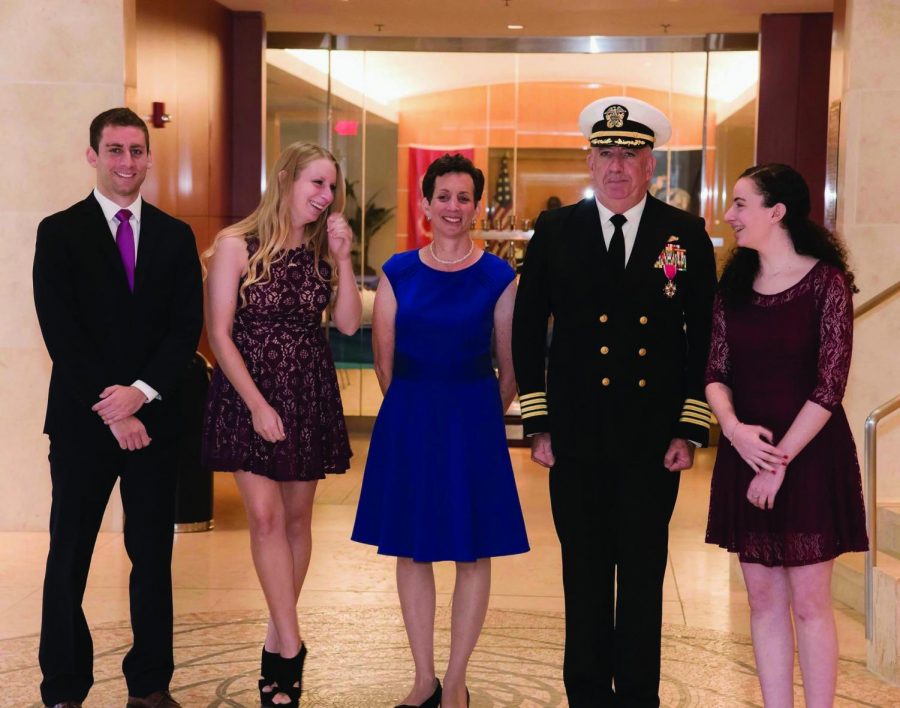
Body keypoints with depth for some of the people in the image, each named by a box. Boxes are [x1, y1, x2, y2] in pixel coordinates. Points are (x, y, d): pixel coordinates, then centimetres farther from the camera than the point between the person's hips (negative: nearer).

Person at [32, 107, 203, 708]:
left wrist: (142, 391, -13)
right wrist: (111, 410, -12)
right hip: (82, 421, -2)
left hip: (153, 418, 2)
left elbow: (188, 326, 1)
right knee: (69, 558, 5)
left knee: (154, 556, 8)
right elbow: (61, 332, -7)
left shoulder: (175, 236, 8)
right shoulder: (60, 232, 0)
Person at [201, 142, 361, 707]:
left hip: (310, 397, 4)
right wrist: (257, 404, -14)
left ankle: (278, 640, 20)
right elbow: (220, 334, -9)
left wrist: (342, 257, -11)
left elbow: (349, 324, -2)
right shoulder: (237, 246, -7)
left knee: (296, 517, 7)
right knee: (266, 516, -10)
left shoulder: (322, 251, 5)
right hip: (249, 394, -4)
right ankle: (292, 649, -4)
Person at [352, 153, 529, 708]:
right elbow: (384, 360, 7)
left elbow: (510, 369, 2)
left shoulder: (499, 278, -2)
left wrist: (477, 416, 7)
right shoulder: (398, 273, 3)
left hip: (473, 423, -2)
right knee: (411, 550, 7)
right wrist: (416, 410, 9)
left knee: (473, 553, 4)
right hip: (407, 423, 2)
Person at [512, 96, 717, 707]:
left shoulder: (687, 236, 2)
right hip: (577, 438, 1)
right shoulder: (556, 232, 3)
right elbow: (527, 332, 6)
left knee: (643, 575, 8)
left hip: (654, 441, 0)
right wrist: (538, 423, 1)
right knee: (585, 574, 9)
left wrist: (691, 430, -2)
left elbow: (705, 338, 3)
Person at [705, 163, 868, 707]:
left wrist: (782, 458, -15)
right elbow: (717, 372, 6)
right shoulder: (734, 286, 8)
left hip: (810, 457, -5)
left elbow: (830, 384, -13)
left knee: (808, 602, 0)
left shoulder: (826, 281, -8)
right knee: (763, 599, 10)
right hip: (747, 455, 5)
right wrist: (733, 426, -14)